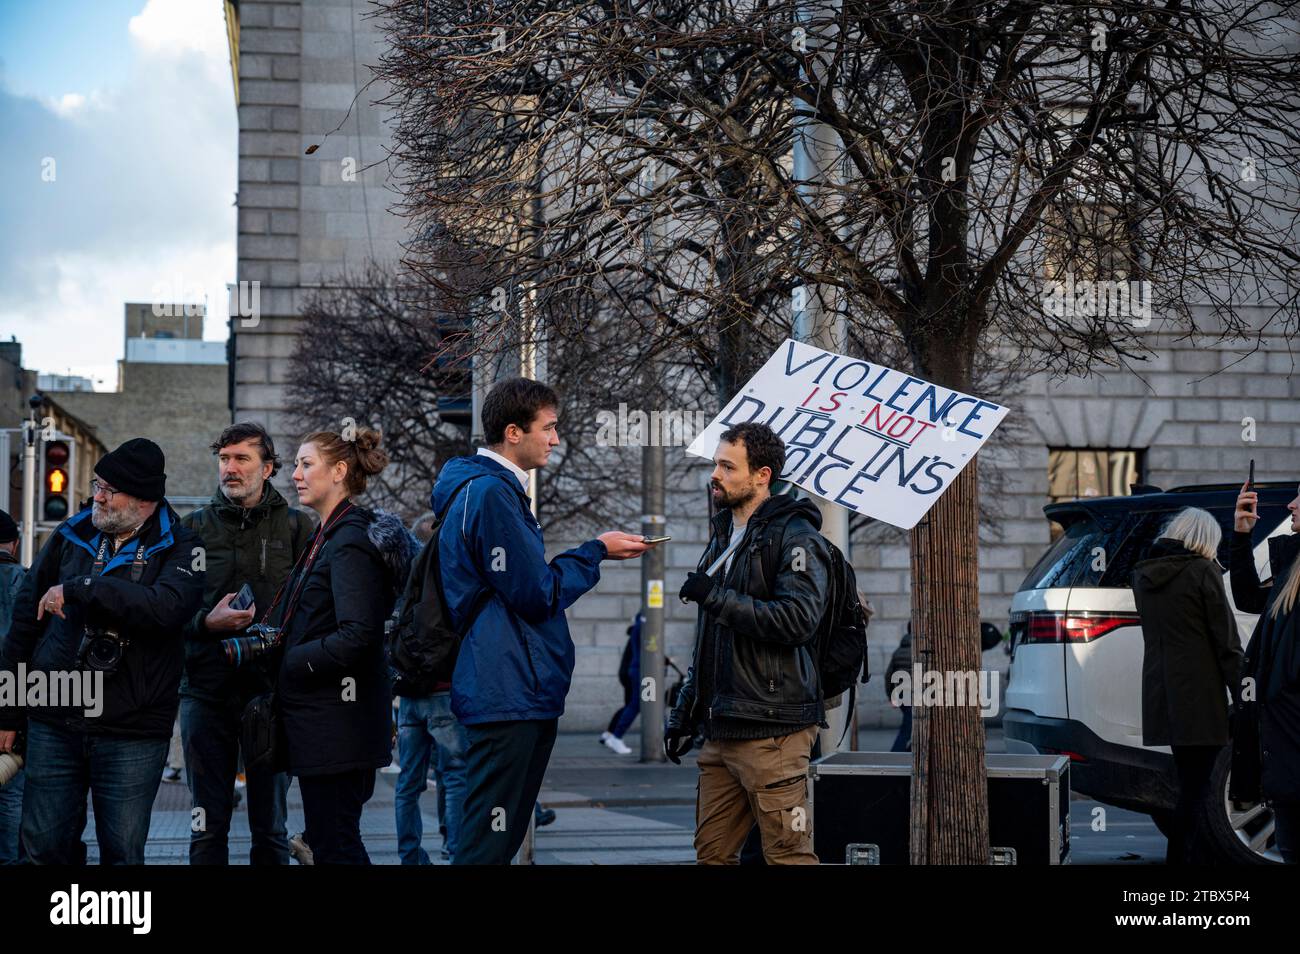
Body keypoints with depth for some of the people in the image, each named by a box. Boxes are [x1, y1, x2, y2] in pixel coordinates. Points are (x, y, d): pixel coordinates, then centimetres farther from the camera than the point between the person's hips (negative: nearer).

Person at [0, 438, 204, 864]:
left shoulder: (179, 549, -3)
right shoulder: (71, 536, 8)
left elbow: (166, 607, -25)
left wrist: (80, 588, -20)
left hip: (132, 731, -3)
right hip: (53, 723, 4)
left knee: (122, 852, 3)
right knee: (45, 844, 7)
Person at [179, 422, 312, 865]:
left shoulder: (297, 527, 4)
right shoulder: (193, 527, 8)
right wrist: (207, 623, -13)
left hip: (272, 690, -1)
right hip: (206, 691, 1)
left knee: (270, 827, 7)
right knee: (207, 829, 5)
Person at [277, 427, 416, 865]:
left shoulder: (350, 542, -15)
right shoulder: (329, 535, 16)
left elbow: (357, 637, -24)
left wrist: (288, 663, -15)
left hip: (336, 724, -10)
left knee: (333, 846, -5)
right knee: (328, 840, 14)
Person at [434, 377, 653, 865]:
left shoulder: (496, 489, 20)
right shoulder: (491, 493, -14)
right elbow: (537, 595, -15)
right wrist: (596, 550, -3)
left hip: (519, 692, 11)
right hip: (508, 695, -11)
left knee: (502, 838, 13)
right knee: (486, 846, -10)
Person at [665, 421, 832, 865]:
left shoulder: (795, 537, -6)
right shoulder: (723, 536, 20)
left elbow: (797, 620, -22)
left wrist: (716, 597, -17)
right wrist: (684, 711, 22)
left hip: (772, 729, -9)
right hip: (722, 729, 9)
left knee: (788, 854, -7)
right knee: (712, 852, 10)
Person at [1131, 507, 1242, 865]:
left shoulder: (1143, 574, 9)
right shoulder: (1202, 571, -11)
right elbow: (1226, 640, -11)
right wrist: (1244, 695, -7)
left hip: (1162, 696, 7)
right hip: (1199, 695, -7)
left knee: (1191, 784, 17)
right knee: (1194, 789, -3)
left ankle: (1199, 856, 24)